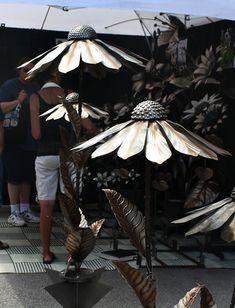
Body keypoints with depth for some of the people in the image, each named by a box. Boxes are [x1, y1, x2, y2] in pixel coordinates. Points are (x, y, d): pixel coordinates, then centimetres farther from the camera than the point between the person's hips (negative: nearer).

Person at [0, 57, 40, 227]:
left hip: (30, 141, 5)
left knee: (27, 177, 11)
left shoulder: (36, 88, 11)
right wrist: (18, 101, -21)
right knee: (14, 177, -1)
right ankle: (14, 213, 6)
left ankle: (25, 210, 21)